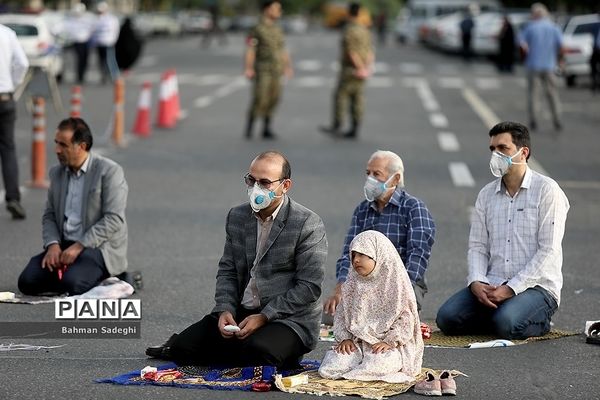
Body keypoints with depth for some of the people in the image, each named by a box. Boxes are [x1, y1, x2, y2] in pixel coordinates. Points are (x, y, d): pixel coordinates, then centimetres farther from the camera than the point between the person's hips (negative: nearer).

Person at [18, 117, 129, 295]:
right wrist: (53, 245, -7)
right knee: (27, 281, -15)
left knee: (71, 284, -32)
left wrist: (79, 246, -21)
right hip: (64, 245, 6)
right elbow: (49, 215, 14)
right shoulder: (57, 173, 12)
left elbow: (113, 219, -17)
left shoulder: (109, 171, -10)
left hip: (99, 247, -6)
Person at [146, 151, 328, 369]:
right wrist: (225, 310, -8)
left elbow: (309, 287, -14)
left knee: (257, 352, -34)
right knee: (182, 347, -11)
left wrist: (264, 317, -19)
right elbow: (227, 270, 11)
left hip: (289, 318, -4)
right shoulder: (237, 216, 9)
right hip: (241, 313, 5)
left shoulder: (309, 225, -11)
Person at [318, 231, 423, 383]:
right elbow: (341, 315, 13)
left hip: (388, 346, -4)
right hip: (356, 342, 4)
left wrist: (389, 342, -16)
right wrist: (344, 338, -3)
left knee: (376, 365, -38)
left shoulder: (396, 284, -2)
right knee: (327, 369, -20)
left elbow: (406, 319, -6)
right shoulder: (352, 285, 12)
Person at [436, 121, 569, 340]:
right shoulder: (487, 194, 13)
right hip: (492, 286, 5)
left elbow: (549, 251, -10)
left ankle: (539, 321, 0)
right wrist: (476, 282, -11)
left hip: (536, 286, -5)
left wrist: (511, 289, -17)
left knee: (506, 324, -33)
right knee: (447, 317, -18)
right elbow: (477, 246, 11)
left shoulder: (547, 190, -5)